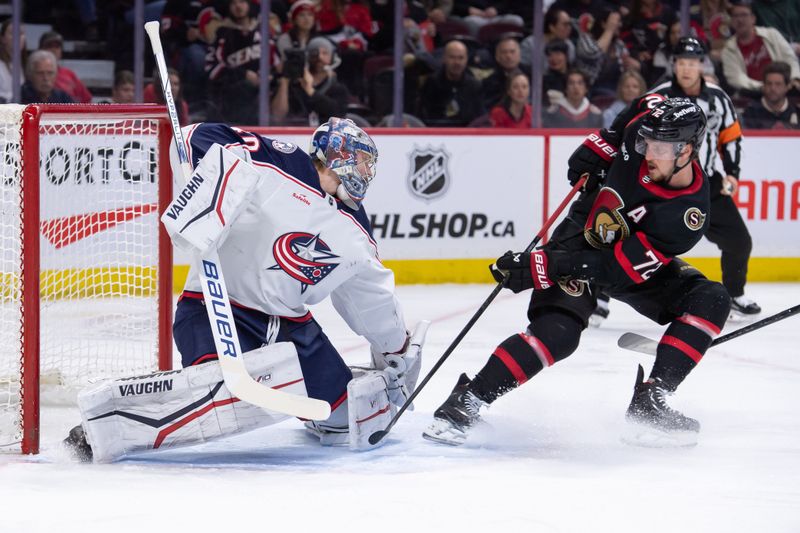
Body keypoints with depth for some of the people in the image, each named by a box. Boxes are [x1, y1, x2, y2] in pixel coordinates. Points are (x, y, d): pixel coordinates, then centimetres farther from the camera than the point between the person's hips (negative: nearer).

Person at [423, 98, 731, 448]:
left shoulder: (688, 215, -32)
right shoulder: (645, 125, -24)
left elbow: (618, 268, -32)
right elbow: (643, 107, 5)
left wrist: (538, 267, -35)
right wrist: (601, 143, -4)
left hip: (635, 261, 1)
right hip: (582, 236, -1)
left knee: (710, 301, -20)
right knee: (557, 332, -25)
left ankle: (649, 403, -17)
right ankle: (466, 401, -21)